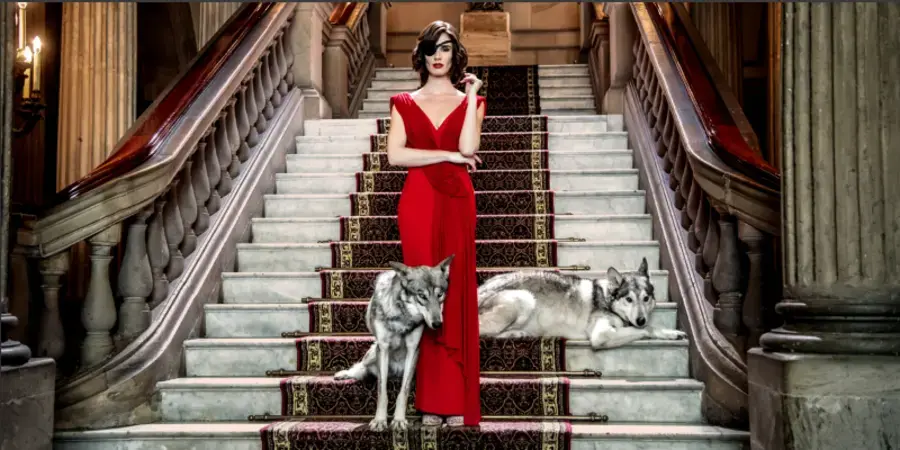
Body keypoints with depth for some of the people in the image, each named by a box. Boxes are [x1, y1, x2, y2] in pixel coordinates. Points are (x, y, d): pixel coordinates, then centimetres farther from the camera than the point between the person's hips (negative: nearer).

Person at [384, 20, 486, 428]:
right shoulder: (405, 103, 11)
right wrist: (448, 155, -6)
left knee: (456, 294, -2)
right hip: (418, 204, 0)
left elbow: (468, 148, -8)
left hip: (456, 204, 0)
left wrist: (471, 96, -5)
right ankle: (431, 402, 5)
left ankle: (457, 403, 3)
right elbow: (395, 154, -5)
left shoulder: (469, 100, 11)